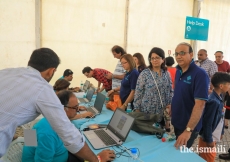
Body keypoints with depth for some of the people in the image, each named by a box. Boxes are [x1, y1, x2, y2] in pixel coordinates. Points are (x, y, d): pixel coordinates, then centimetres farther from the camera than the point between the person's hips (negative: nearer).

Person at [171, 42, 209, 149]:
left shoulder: (200, 74, -22)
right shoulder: (178, 71, 1)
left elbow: (200, 104, -28)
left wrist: (189, 130, -31)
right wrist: (171, 106, 6)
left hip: (188, 126, -7)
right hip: (176, 122, 7)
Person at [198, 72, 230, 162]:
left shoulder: (219, 97, 0)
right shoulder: (213, 101, -28)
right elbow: (207, 123, -25)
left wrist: (220, 132, 18)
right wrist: (209, 140, -18)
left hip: (213, 136, 8)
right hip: (208, 137, -8)